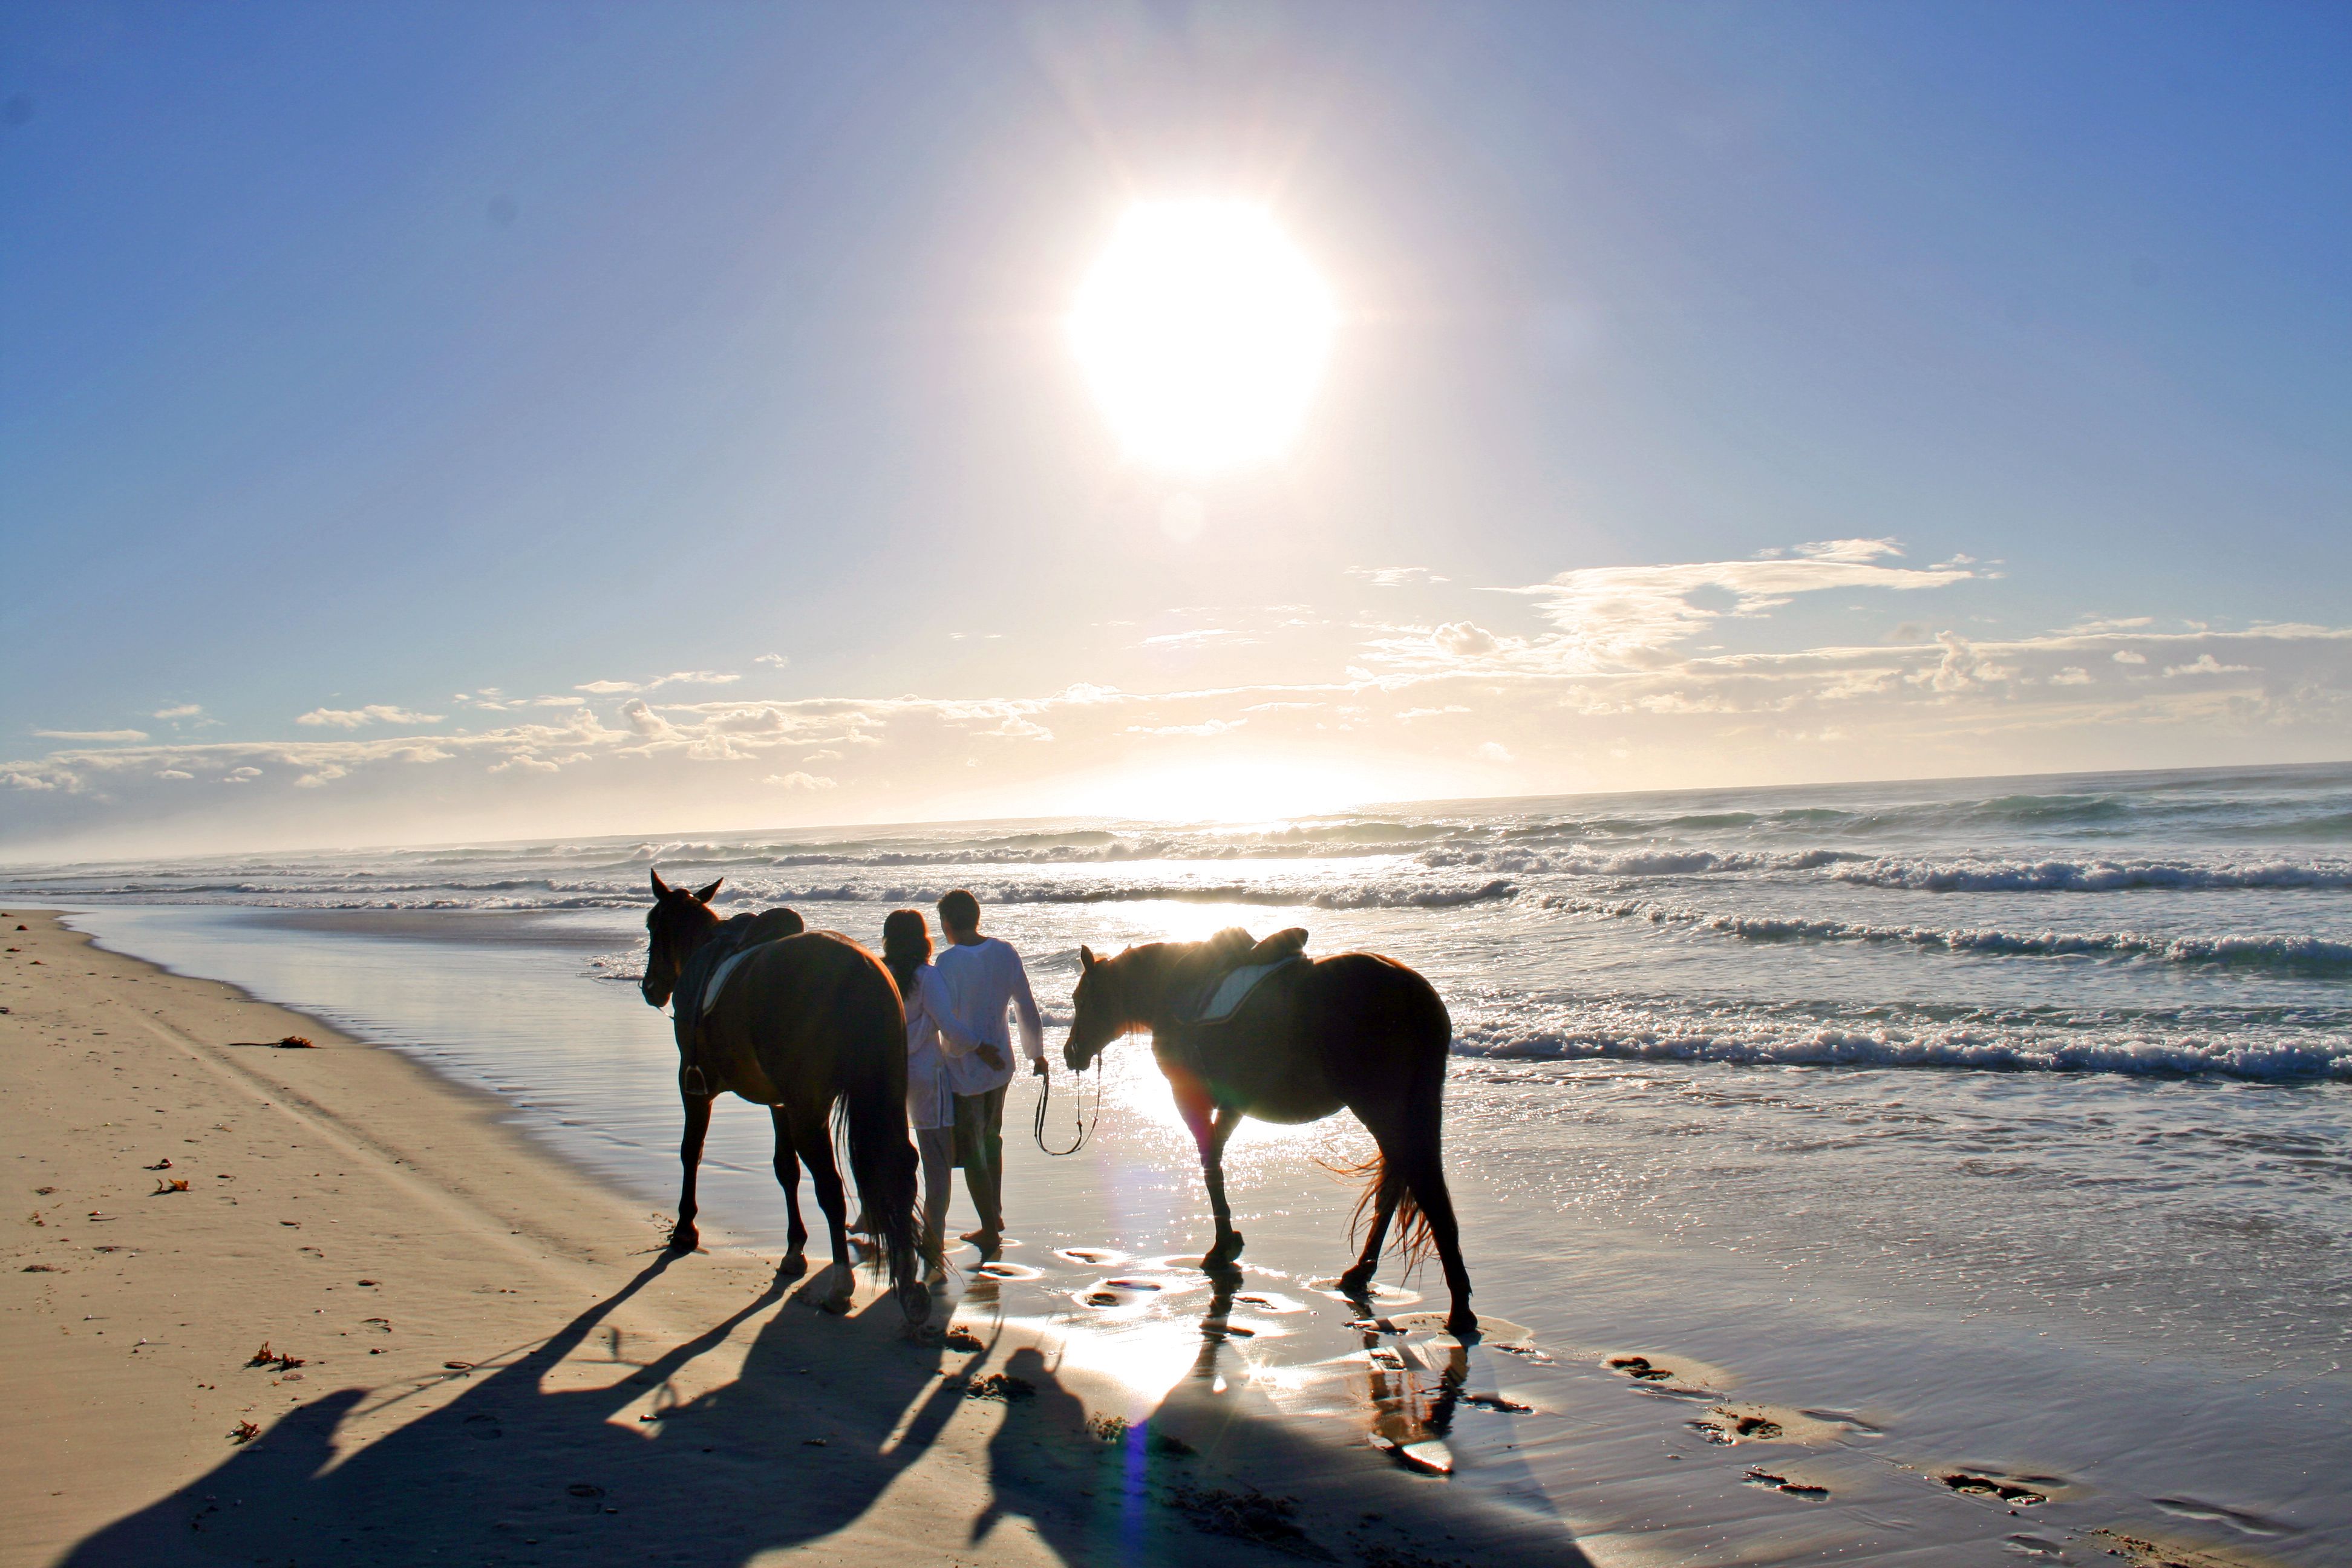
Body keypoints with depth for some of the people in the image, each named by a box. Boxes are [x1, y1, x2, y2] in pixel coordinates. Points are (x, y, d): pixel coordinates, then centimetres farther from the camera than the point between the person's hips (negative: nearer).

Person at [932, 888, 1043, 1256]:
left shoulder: (949, 962, -19)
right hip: (1000, 1065, 6)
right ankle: (995, 1215, 36)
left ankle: (991, 1232, 8)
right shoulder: (1005, 953, -1)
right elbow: (1027, 1007, 5)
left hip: (963, 1072, -6)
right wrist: (1037, 1053, 17)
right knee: (991, 1140, 24)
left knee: (971, 1152, 4)